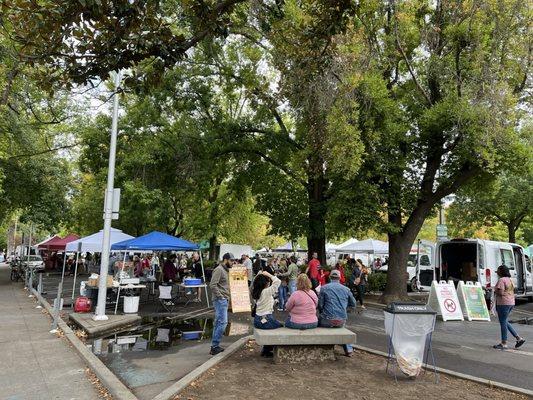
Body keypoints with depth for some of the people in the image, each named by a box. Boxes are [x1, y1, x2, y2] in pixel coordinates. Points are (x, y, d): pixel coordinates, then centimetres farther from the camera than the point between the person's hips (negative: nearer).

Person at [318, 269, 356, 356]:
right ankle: (348, 350, 33)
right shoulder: (346, 289, 6)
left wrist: (321, 313, 17)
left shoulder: (324, 288, -2)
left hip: (328, 320, -3)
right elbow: (353, 304, 17)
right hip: (342, 321, 3)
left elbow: (320, 305, -3)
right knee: (342, 326, 37)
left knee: (317, 320, 26)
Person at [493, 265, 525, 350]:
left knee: (503, 323, -1)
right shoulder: (509, 280, 14)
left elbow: (500, 293, -21)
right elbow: (512, 292, 17)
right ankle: (518, 338, 15)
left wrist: (495, 291, -3)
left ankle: (504, 344, 6)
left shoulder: (501, 280, -15)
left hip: (503, 303, -9)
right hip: (511, 302, 9)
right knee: (505, 322, 19)